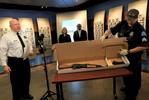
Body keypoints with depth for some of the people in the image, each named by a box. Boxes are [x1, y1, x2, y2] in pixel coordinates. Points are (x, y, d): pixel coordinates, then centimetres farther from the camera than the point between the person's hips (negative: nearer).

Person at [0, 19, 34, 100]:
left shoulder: (24, 35, 9)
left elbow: (29, 44, 22)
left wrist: (31, 50, 2)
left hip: (25, 60, 7)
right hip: (14, 62, -6)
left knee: (26, 79, 20)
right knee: (16, 82, 5)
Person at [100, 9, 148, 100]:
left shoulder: (140, 29, -20)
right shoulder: (123, 24, -4)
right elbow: (111, 30, 4)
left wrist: (128, 51, -27)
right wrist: (104, 35, -17)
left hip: (134, 59, -6)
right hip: (123, 55, 6)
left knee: (134, 78, 9)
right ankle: (127, 88, 49)